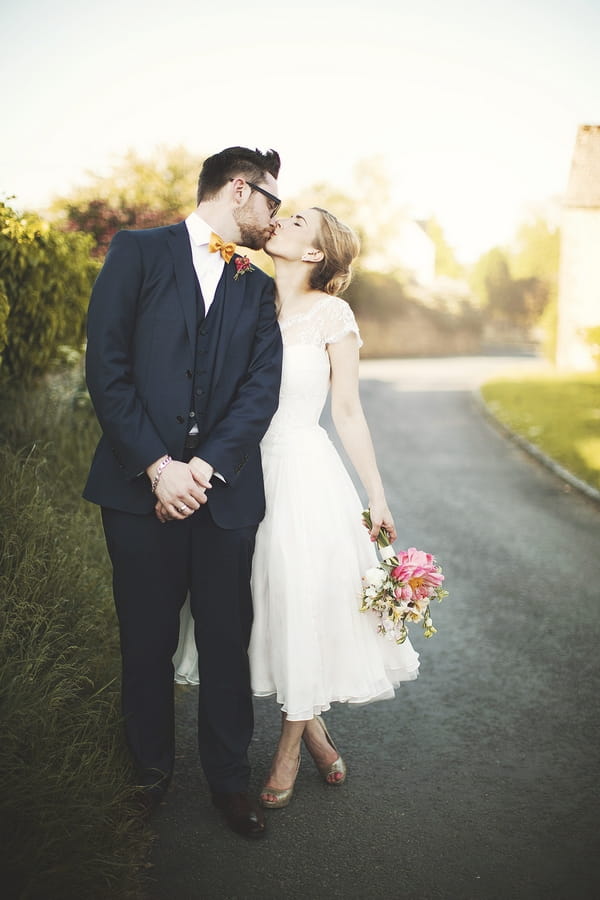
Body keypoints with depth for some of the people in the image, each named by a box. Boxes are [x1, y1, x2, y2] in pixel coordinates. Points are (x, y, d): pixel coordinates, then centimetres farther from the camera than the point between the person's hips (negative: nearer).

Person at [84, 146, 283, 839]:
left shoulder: (256, 288, 14)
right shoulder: (137, 253, 2)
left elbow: (262, 387, 1)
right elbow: (106, 367, -7)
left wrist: (206, 466, -13)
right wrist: (157, 465, -14)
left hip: (226, 492, 3)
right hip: (140, 488, -2)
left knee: (227, 642, 9)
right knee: (147, 642, 11)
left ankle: (228, 777, 26)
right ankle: (151, 768, 32)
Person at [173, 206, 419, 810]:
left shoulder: (330, 314, -4)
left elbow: (348, 412, -2)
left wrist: (378, 497, -2)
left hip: (306, 471, -4)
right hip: (248, 471, 4)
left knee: (306, 601, 0)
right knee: (259, 600, 7)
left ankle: (290, 746, 20)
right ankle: (310, 722, 30)